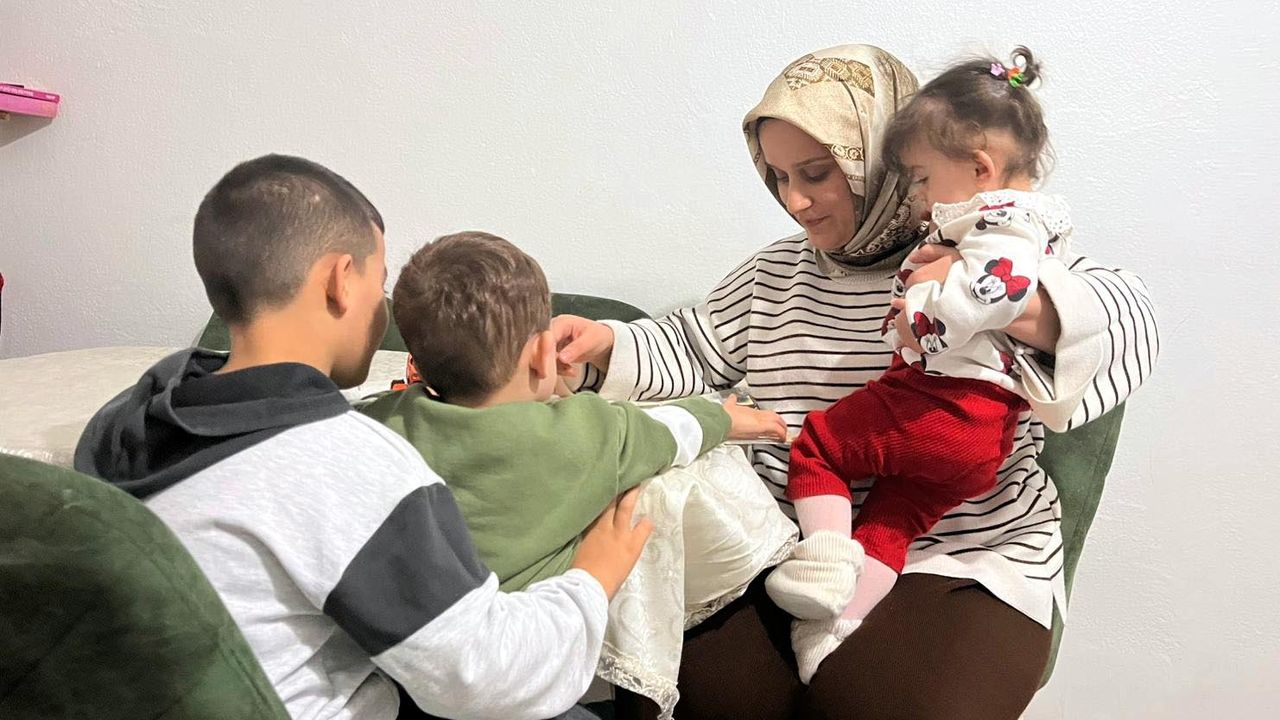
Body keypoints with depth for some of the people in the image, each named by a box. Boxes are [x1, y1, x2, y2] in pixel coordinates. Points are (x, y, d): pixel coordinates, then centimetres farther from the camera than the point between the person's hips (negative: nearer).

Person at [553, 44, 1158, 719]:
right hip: (780, 543, 4)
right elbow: (691, 351, 22)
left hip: (963, 559, -3)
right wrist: (605, 345, 4)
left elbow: (1127, 322, -13)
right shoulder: (773, 274, 15)